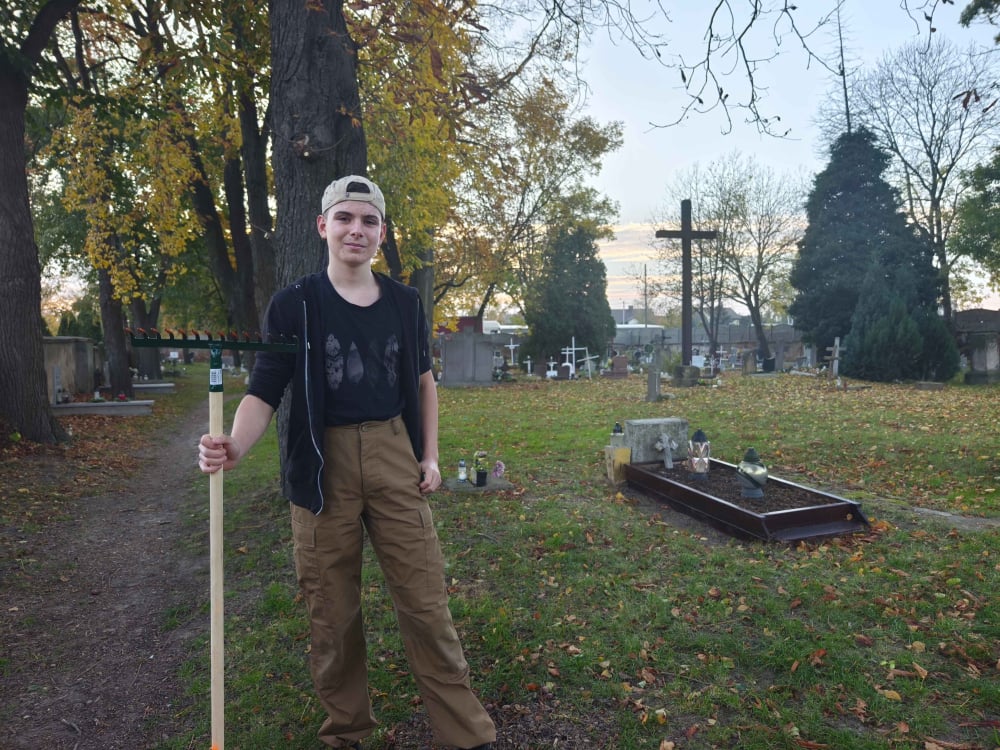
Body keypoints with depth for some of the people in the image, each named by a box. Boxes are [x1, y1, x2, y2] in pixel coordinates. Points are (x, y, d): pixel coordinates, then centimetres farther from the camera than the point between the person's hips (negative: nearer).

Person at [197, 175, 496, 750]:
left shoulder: (405, 302, 6)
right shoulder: (295, 305, -3)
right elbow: (264, 392, -6)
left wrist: (430, 456, 10)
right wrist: (235, 447, -26)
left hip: (396, 460, 2)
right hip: (324, 466, -1)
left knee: (426, 600, 4)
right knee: (333, 613, 10)